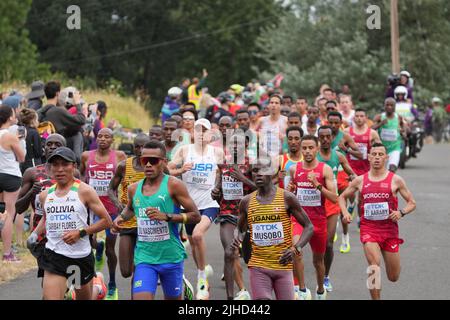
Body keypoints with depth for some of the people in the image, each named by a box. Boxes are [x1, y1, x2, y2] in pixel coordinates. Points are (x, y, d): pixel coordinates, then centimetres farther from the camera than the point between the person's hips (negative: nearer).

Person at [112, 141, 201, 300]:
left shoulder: (173, 185, -9)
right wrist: (121, 217, 5)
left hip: (171, 257, -2)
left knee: (173, 298, 14)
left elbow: (195, 216, -9)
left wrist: (166, 216, -21)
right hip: (145, 258, 2)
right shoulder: (134, 189, 5)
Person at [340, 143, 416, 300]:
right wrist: (345, 212, -3)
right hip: (369, 228, -1)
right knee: (374, 268, -23)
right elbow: (342, 197, 16)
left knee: (393, 277, 10)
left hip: (390, 229, 1)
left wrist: (401, 212, -15)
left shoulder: (395, 180, -1)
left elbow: (412, 203, 5)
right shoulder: (360, 180, 3)